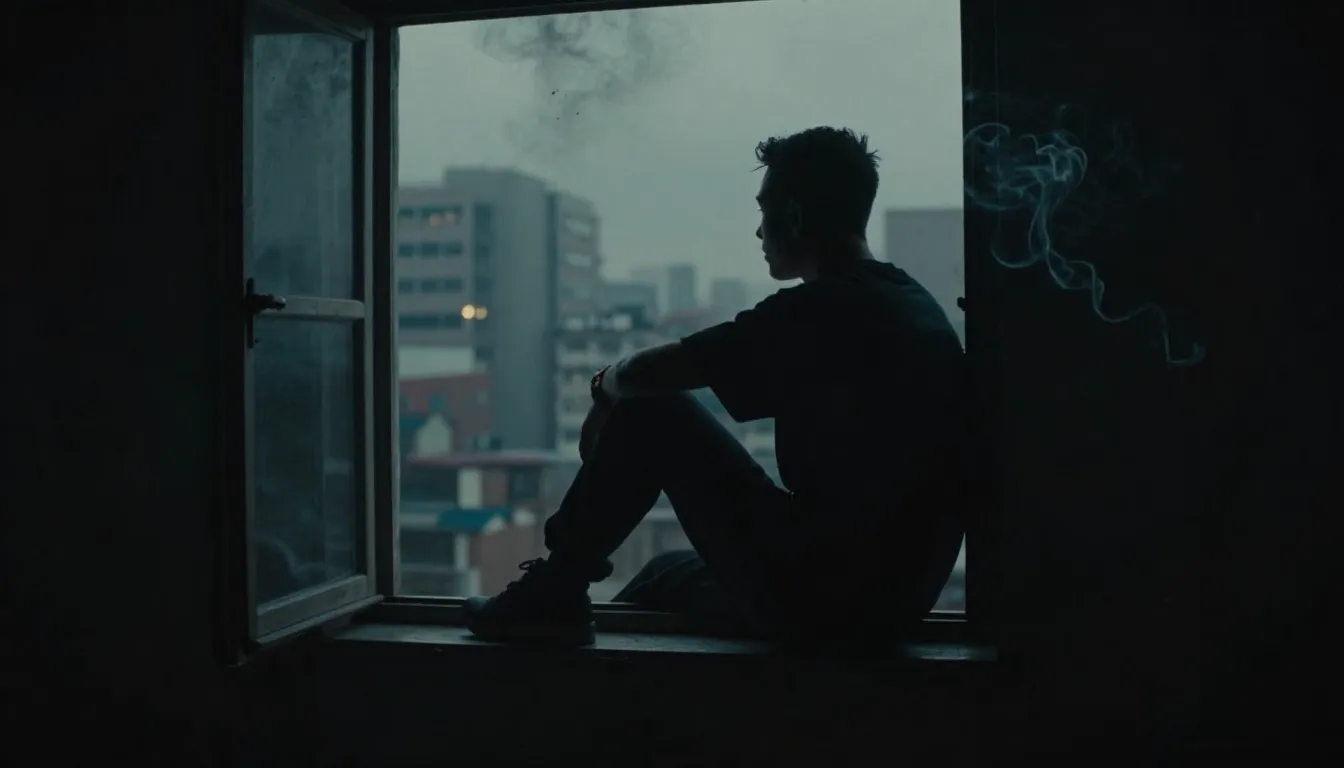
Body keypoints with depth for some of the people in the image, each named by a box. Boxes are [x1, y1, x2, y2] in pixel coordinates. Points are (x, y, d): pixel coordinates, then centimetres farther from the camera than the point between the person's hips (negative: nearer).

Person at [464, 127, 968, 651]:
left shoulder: (819, 309, -16)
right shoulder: (914, 304, 10)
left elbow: (650, 373, -14)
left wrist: (605, 386, 11)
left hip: (819, 594, -9)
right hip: (893, 599, 9)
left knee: (652, 413, 1)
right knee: (667, 574, 29)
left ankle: (551, 598, 10)